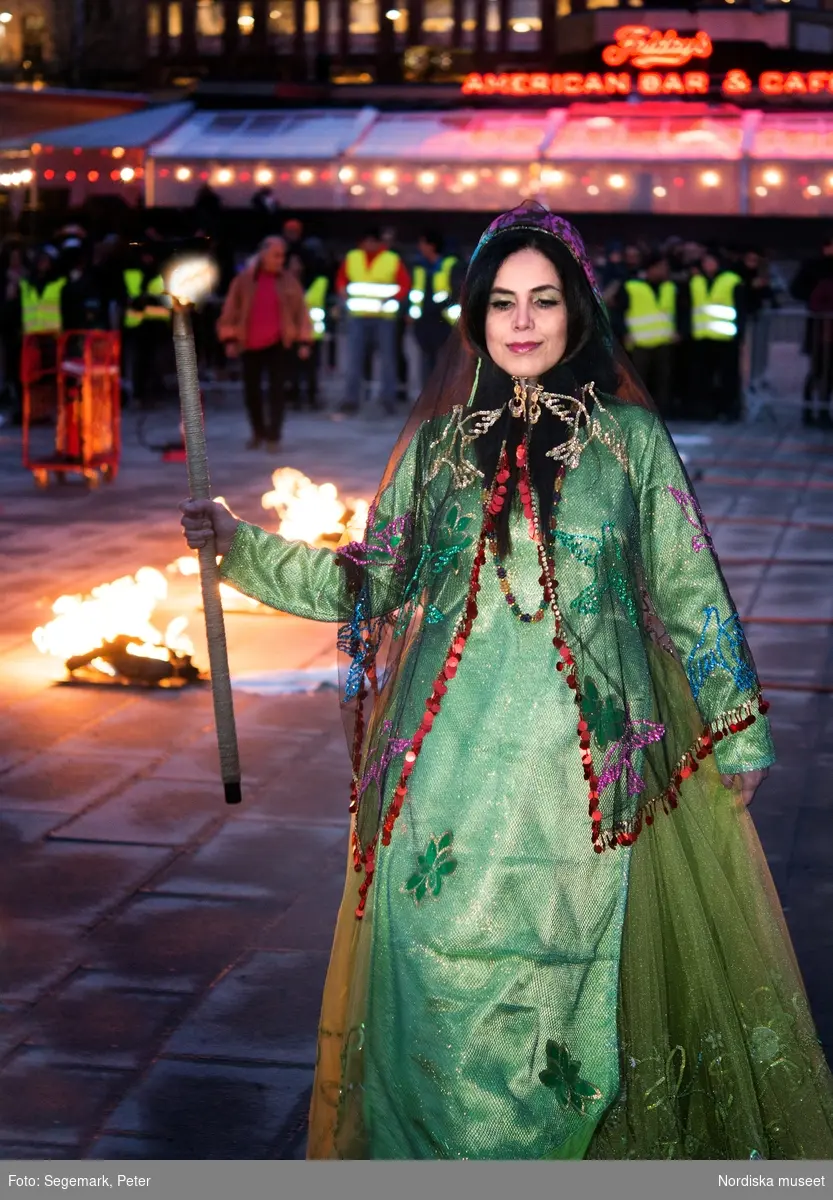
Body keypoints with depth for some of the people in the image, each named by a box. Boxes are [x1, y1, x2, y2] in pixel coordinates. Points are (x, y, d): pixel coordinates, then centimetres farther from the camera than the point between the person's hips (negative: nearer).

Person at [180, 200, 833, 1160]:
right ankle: (442, 1148, 21)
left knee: (570, 962, 2)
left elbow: (689, 590, 6)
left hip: (588, 753, -2)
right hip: (453, 752, 2)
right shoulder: (437, 442, 9)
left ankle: (577, 1141, 22)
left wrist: (735, 735, 7)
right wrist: (242, 548, 7)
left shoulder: (630, 436, 4)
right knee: (444, 967, 3)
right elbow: (367, 582, 15)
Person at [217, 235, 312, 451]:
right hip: (250, 345, 1)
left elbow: (300, 312, 2)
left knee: (276, 390, -5)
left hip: (279, 344, -1)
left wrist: (303, 342, -4)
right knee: (251, 390, 8)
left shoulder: (289, 281, 2)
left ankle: (273, 436, -2)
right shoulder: (244, 280, 1)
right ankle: (258, 432, 26)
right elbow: (231, 310, 2)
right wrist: (230, 339, -3)